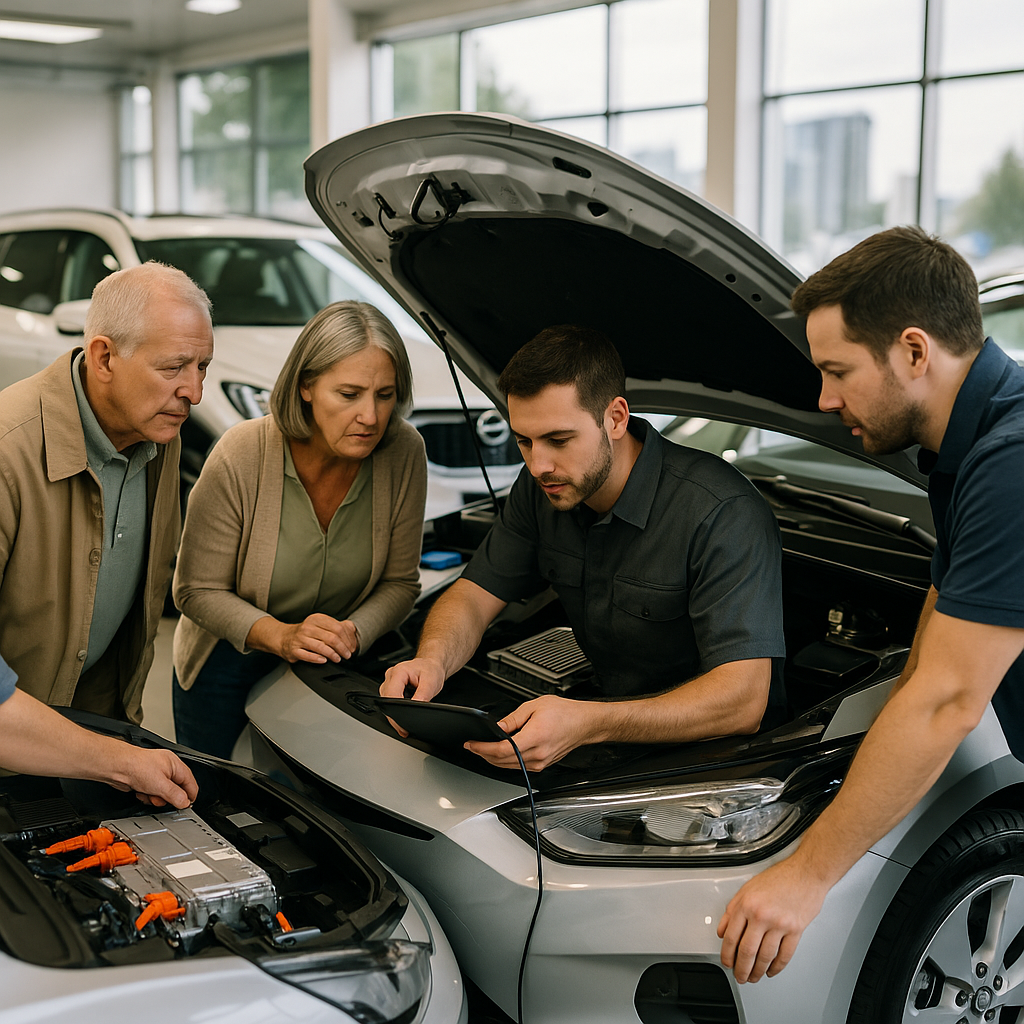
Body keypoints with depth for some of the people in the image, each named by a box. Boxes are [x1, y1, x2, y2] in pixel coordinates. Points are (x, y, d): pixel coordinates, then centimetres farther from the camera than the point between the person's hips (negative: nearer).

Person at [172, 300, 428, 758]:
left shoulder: (404, 454, -19)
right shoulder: (241, 456, -26)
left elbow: (400, 582, -8)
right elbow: (196, 590, -18)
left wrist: (354, 632, -26)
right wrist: (279, 635, -32)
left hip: (332, 668, 2)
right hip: (228, 664, -2)